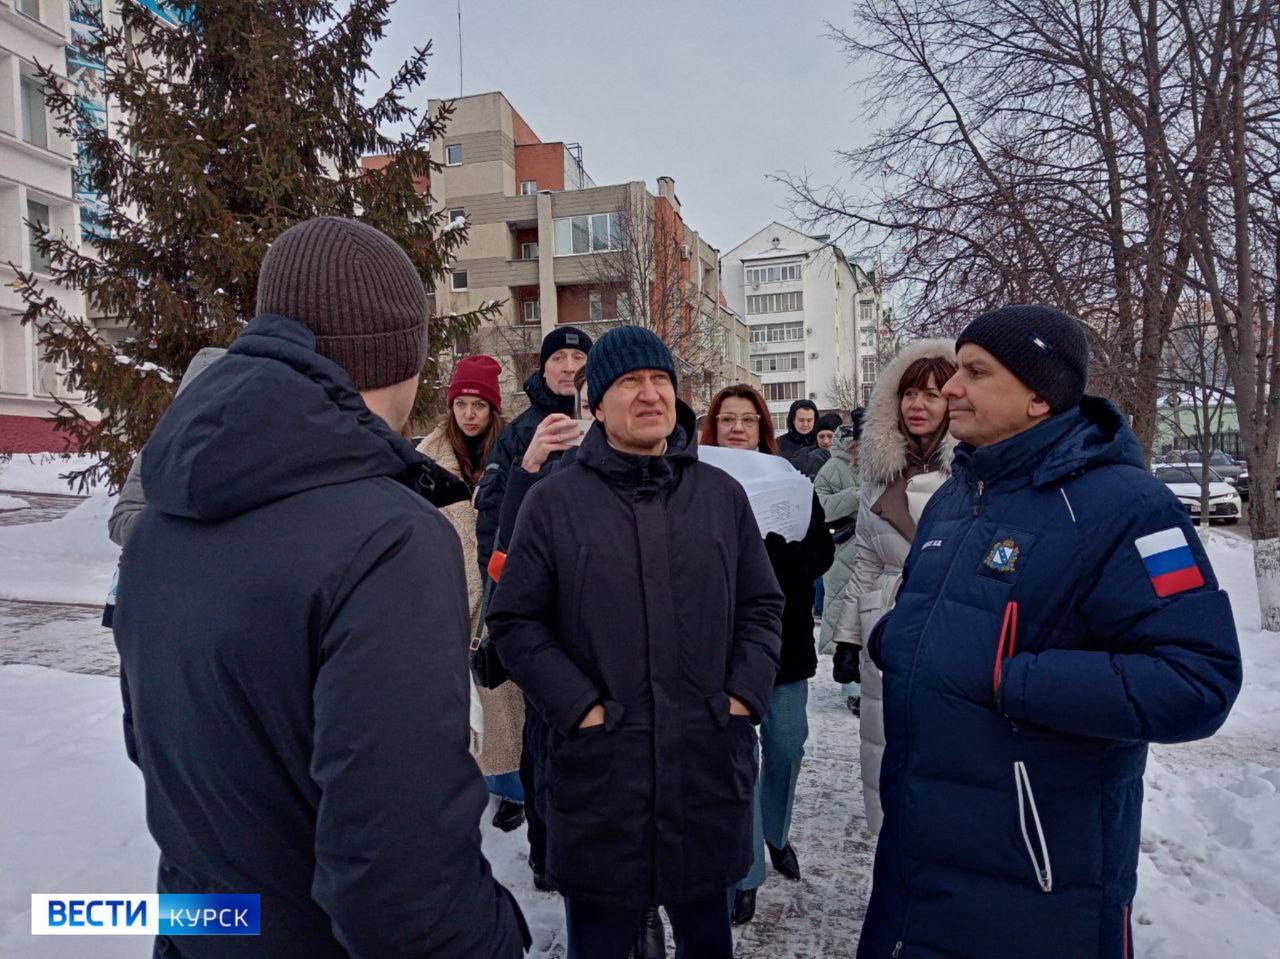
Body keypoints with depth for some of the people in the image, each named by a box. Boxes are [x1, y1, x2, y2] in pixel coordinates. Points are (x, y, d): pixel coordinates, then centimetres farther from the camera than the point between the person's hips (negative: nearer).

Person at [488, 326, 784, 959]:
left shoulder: (722, 494, 5)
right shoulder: (554, 501, -4)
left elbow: (762, 607, 9)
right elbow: (514, 621, -3)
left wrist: (743, 696, -2)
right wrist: (580, 708, -11)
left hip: (709, 763, 3)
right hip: (597, 768, -2)